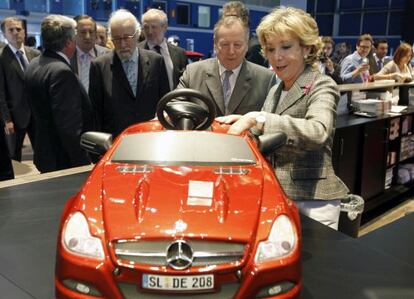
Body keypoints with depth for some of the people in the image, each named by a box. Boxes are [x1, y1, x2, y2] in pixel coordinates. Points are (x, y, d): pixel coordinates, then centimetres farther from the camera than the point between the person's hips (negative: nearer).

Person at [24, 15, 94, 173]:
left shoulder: (34, 65, 6)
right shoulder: (61, 72, -23)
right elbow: (69, 127, -26)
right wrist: (82, 164, -21)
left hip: (45, 155, 9)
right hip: (64, 160, -9)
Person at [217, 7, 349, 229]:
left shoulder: (322, 86, -8)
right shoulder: (275, 91, 13)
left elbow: (317, 132, -28)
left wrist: (257, 119, -31)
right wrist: (244, 122, -3)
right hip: (274, 195, 6)